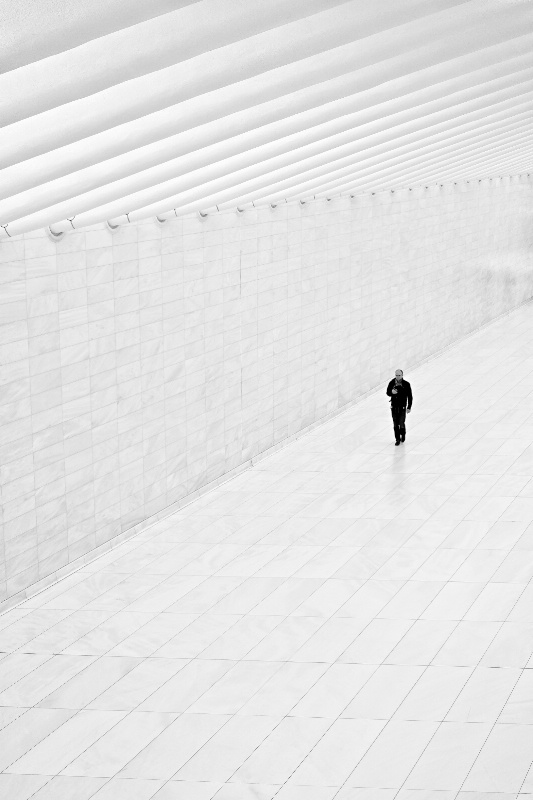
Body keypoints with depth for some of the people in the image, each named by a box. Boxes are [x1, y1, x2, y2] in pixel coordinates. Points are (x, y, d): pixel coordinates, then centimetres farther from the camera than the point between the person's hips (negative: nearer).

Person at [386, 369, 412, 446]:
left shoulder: (406, 384, -10)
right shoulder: (392, 383, -4)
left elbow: (410, 396, -4)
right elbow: (388, 392, 6)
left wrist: (409, 407, -5)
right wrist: (391, 392, -19)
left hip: (402, 407, -2)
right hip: (394, 406, 2)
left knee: (401, 423, -2)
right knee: (395, 424, 4)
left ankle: (403, 435, 27)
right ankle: (397, 439, 15)